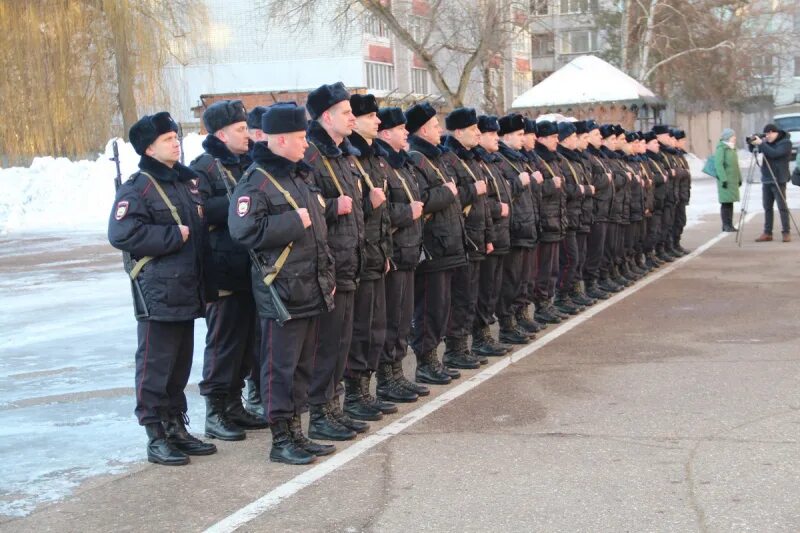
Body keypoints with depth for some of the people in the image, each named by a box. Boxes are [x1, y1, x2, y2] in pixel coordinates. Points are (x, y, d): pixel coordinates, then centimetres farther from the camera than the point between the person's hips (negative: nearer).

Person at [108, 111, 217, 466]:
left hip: (188, 291, 8)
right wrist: (174, 236, -18)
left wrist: (204, 283, 16)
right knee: (155, 366, -1)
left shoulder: (187, 181, 14)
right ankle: (157, 437, 6)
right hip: (158, 293, -8)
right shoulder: (138, 187, -10)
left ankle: (176, 428, 24)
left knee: (180, 365, 14)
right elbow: (122, 234, -22)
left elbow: (201, 227, 25)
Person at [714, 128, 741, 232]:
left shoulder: (732, 148, 18)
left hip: (733, 180, 8)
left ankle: (729, 225, 12)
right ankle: (726, 225, -3)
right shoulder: (721, 148, -9)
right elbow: (718, 165, -16)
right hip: (725, 180, -8)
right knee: (726, 203, -7)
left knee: (730, 202, 9)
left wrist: (739, 178, 19)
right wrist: (723, 179, -21)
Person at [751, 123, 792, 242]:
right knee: (767, 207, 7)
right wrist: (753, 144, -4)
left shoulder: (786, 143, -8)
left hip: (778, 180, -7)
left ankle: (786, 232, 0)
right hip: (766, 179, 7)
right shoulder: (767, 142, 11)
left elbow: (774, 153, -23)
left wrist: (761, 144, -23)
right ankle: (767, 233, 10)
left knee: (782, 207, -5)